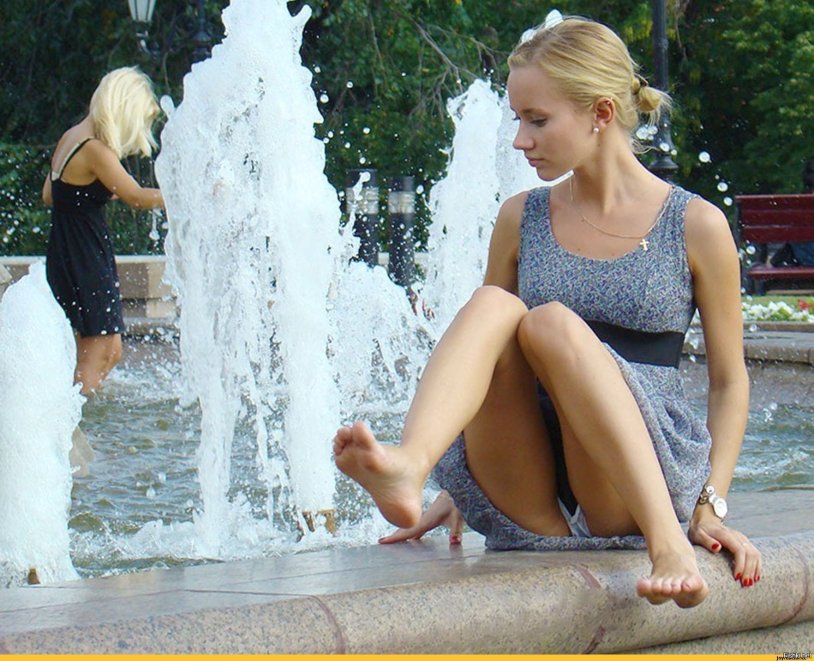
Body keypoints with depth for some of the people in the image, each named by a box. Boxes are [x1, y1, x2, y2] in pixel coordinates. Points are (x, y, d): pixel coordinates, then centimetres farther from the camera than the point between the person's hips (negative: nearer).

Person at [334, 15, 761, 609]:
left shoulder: (696, 226, 4)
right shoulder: (522, 219, 13)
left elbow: (729, 381, 8)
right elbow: (486, 341, 19)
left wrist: (711, 505, -3)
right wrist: (458, 493, 11)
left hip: (638, 487, -3)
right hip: (527, 508, 3)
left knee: (552, 322, -29)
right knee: (491, 305, -24)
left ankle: (667, 542, -45)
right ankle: (406, 470, -54)